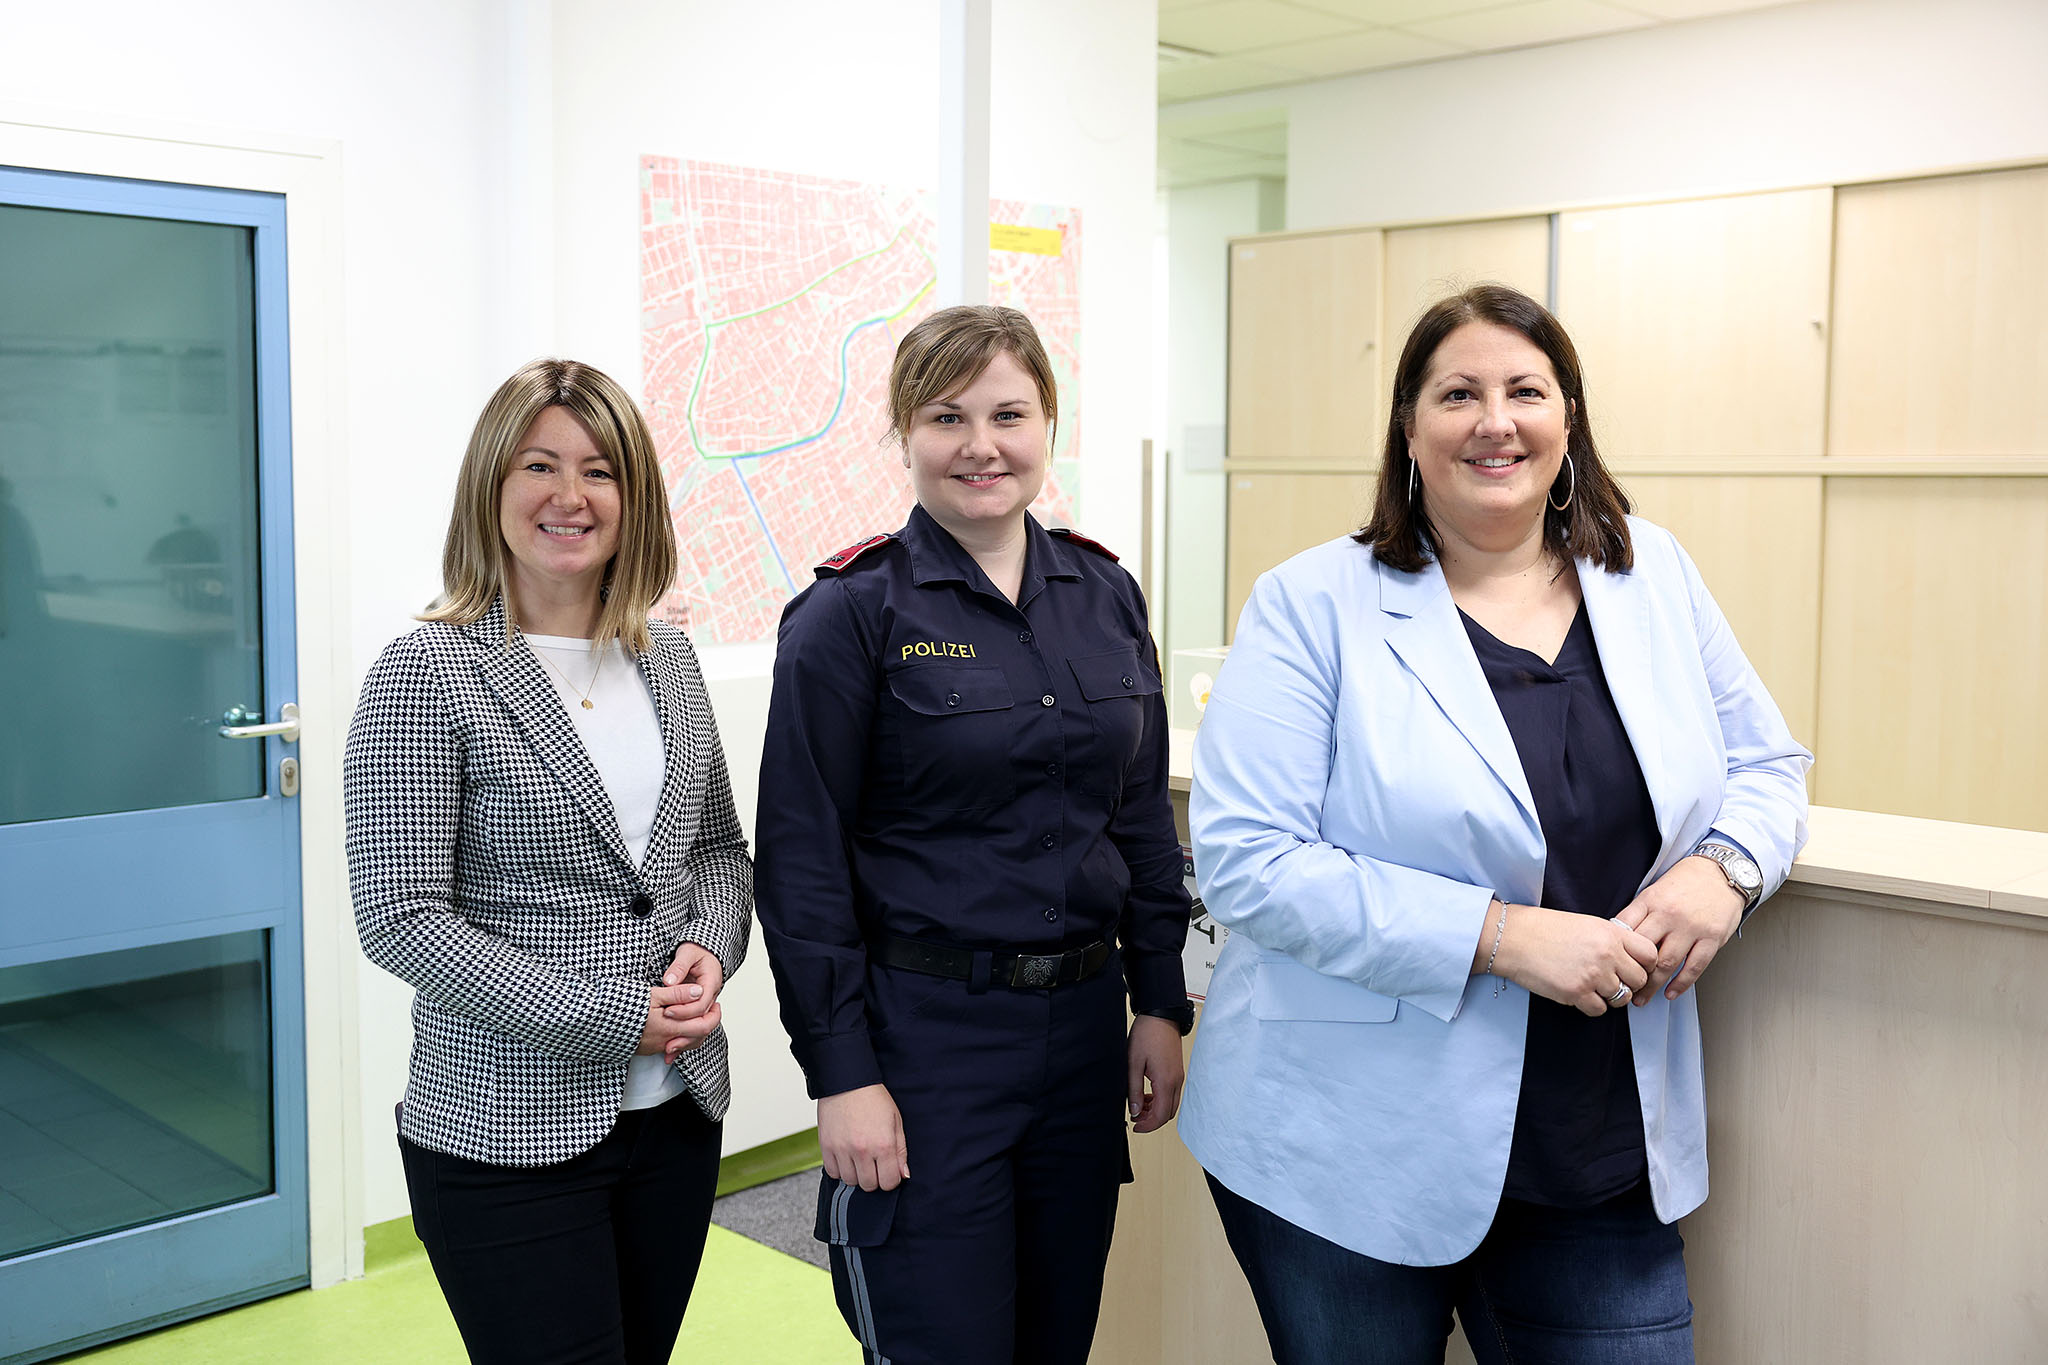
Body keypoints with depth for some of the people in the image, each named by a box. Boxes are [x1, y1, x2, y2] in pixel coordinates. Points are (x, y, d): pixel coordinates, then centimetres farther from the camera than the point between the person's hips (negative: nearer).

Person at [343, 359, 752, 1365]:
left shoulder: (667, 659, 7)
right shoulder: (429, 673, -10)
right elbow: (401, 919, -15)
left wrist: (710, 950, -7)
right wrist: (614, 1015, -18)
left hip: (676, 1112, 6)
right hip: (506, 1133, -5)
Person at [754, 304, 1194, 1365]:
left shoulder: (1105, 595, 7)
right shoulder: (851, 613, -9)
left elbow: (1143, 818, 12)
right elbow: (802, 861, -10)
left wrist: (1160, 1004, 8)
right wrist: (841, 1073, -13)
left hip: (1083, 1026, 5)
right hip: (925, 1029, -5)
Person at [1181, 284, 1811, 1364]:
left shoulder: (1654, 577, 6)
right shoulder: (1311, 607, -10)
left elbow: (1767, 766, 14)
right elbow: (1247, 861, -17)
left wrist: (1726, 867, -10)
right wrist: (1503, 934, -22)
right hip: (1349, 1152, -3)